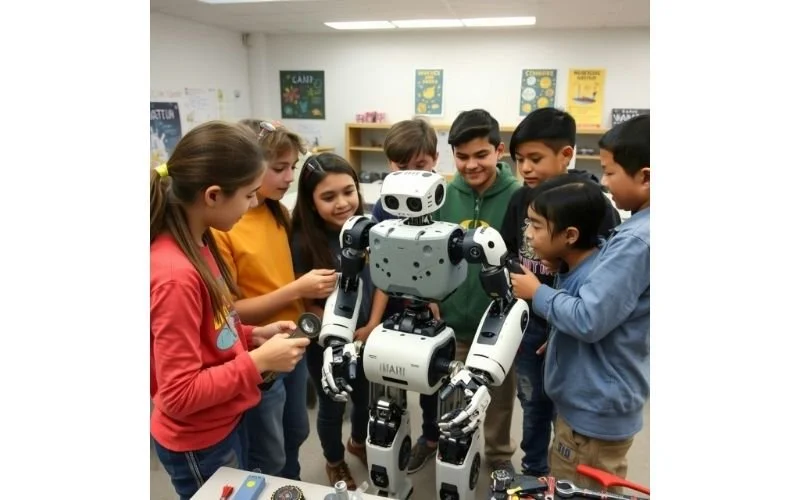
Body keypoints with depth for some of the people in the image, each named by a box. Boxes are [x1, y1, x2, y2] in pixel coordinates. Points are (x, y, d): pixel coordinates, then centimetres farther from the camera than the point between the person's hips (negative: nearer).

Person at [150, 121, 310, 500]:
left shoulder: (198, 243, -4)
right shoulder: (175, 274, -31)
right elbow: (180, 395, -26)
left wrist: (253, 336, -2)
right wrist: (258, 361, -22)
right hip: (199, 443, -8)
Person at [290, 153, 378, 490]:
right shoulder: (303, 243, -23)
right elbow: (306, 305, -16)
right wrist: (348, 335, -18)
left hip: (368, 336, 4)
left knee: (364, 396, 25)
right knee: (332, 407, 18)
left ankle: (359, 441, 56)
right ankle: (334, 462, 47)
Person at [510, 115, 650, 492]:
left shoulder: (636, 240, -27)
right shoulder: (637, 231, 4)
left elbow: (589, 320, -28)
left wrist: (537, 293, -14)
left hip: (596, 405, -9)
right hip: (604, 398, 9)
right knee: (601, 493, 27)